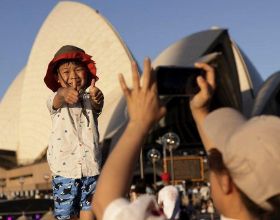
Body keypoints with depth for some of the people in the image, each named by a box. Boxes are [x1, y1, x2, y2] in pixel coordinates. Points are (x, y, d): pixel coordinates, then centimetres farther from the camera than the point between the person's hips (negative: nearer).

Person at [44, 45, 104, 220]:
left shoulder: (89, 99, 3)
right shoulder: (56, 101, 0)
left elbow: (97, 106, -21)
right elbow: (57, 100, -25)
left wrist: (97, 97, -47)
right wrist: (64, 93, -51)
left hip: (91, 167, 1)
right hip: (64, 169, -1)